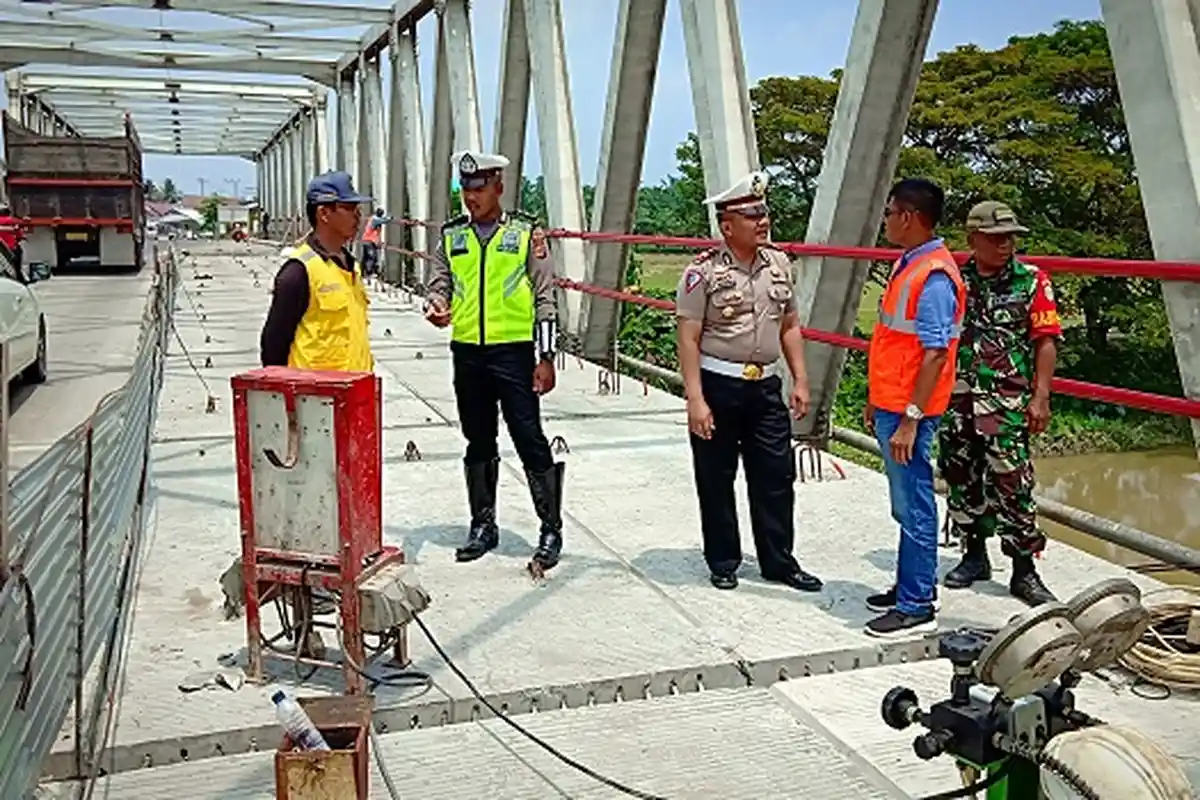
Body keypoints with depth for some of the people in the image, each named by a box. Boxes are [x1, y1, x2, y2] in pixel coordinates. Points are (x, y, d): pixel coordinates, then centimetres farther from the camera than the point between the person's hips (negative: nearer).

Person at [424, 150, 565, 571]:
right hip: (467, 352, 4)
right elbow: (439, 282, 14)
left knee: (530, 439, -3)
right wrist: (435, 305, -11)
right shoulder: (452, 235, 9)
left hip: (514, 352, -4)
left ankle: (551, 529, 8)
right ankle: (483, 526, 26)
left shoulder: (525, 233, -1)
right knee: (479, 442, 13)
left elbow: (545, 299, -2)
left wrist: (545, 357, -7)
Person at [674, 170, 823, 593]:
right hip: (718, 386, -5)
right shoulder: (703, 271, -10)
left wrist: (800, 380, 8)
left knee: (777, 475, 8)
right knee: (716, 480, 7)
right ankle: (723, 562, 22)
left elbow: (789, 327, 14)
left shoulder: (779, 264, 7)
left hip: (766, 386, 5)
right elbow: (688, 339, -12)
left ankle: (778, 560, 21)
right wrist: (695, 399, -18)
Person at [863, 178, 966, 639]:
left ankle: (917, 608, 8)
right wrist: (875, 400, 21)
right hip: (890, 406, 10)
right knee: (906, 505, 18)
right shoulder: (907, 264, 13)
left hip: (908, 412, -10)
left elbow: (935, 353, -22)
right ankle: (911, 587, 30)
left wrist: (910, 419, -24)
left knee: (913, 507, -2)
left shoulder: (934, 276, -18)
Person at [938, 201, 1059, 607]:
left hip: (1007, 402, -3)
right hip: (955, 399, 4)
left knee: (1012, 484, -5)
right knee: (962, 480, 11)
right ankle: (974, 555, 27)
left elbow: (1046, 342, -2)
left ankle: (1024, 572, 6)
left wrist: (1041, 397, -10)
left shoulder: (1032, 281, 1)